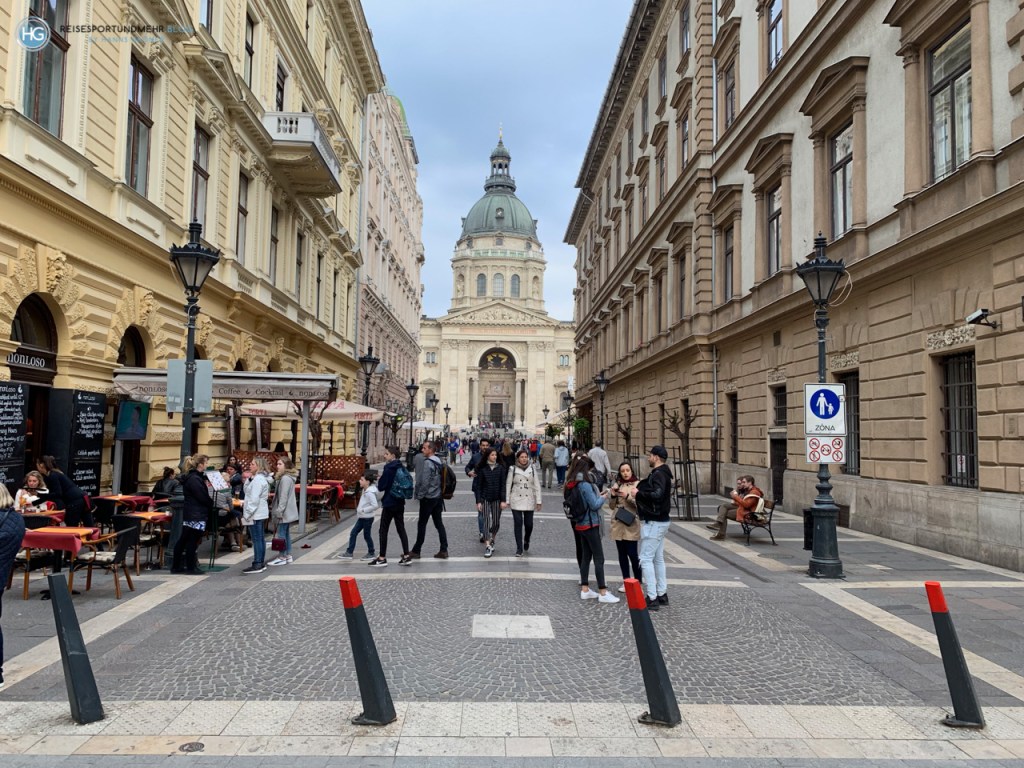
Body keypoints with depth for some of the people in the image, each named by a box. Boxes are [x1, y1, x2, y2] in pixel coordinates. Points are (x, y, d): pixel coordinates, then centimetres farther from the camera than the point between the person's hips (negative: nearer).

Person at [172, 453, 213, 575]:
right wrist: (212, 504, -4)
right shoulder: (195, 479, -18)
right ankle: (191, 568, 7)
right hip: (196, 515, -10)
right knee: (193, 541, -1)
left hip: (189, 514, 10)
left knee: (183, 540, 14)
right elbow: (203, 498, -19)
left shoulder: (191, 477, 14)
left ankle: (176, 566, 21)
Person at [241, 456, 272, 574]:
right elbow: (247, 490, 18)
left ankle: (257, 565, -4)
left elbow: (254, 499, -21)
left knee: (257, 539, -7)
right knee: (260, 538, 13)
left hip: (255, 513, -11)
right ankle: (261, 563, 19)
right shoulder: (261, 478, 15)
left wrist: (247, 514, -19)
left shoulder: (258, 479, -17)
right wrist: (249, 479, 3)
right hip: (260, 512, 11)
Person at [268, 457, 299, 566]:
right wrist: (279, 510, 18)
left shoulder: (285, 478, -17)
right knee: (286, 533, 14)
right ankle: (288, 555, 20)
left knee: (281, 534, -4)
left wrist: (279, 511, -19)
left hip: (285, 511, -10)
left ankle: (282, 557, 1)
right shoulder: (287, 477, 14)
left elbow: (284, 497, -21)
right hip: (288, 511, 10)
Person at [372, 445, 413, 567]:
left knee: (383, 530, 2)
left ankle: (382, 559, 5)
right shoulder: (402, 468, 7)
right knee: (401, 529, 11)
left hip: (389, 503, -7)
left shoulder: (389, 469, -16)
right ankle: (406, 556, 11)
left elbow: (381, 487, -16)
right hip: (400, 502, 7)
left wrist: (379, 479, 2)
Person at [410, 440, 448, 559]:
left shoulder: (428, 463, -17)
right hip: (438, 497, 8)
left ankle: (416, 551, 8)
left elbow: (425, 482, -20)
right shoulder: (438, 462, 10)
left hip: (428, 498, -8)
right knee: (439, 523, 9)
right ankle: (443, 550, 8)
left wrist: (419, 495, -10)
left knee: (422, 524, 1)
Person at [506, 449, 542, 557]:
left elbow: (537, 485, 4)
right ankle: (519, 549, 6)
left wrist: (538, 501, 1)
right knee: (518, 524, -3)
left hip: (529, 500, 1)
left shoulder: (533, 469, 3)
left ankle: (526, 541, 33)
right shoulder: (513, 469, 0)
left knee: (529, 524, 1)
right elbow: (508, 485, 3)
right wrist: (507, 500, 0)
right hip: (516, 500, -1)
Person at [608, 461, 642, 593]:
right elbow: (612, 506, 11)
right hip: (617, 523, 5)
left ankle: (638, 582, 8)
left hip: (631, 524, -4)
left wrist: (627, 496, -22)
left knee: (632, 553, -6)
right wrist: (613, 495, -7)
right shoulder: (616, 484, 10)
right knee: (622, 554, 9)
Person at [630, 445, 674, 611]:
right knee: (658, 558, 15)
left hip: (653, 523, -11)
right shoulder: (661, 474, 14)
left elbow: (657, 495, -32)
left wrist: (638, 494, -22)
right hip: (660, 521, 11)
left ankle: (652, 598, -6)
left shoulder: (658, 474, -19)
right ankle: (662, 594, 22)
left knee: (646, 559, -7)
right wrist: (640, 488, 4)